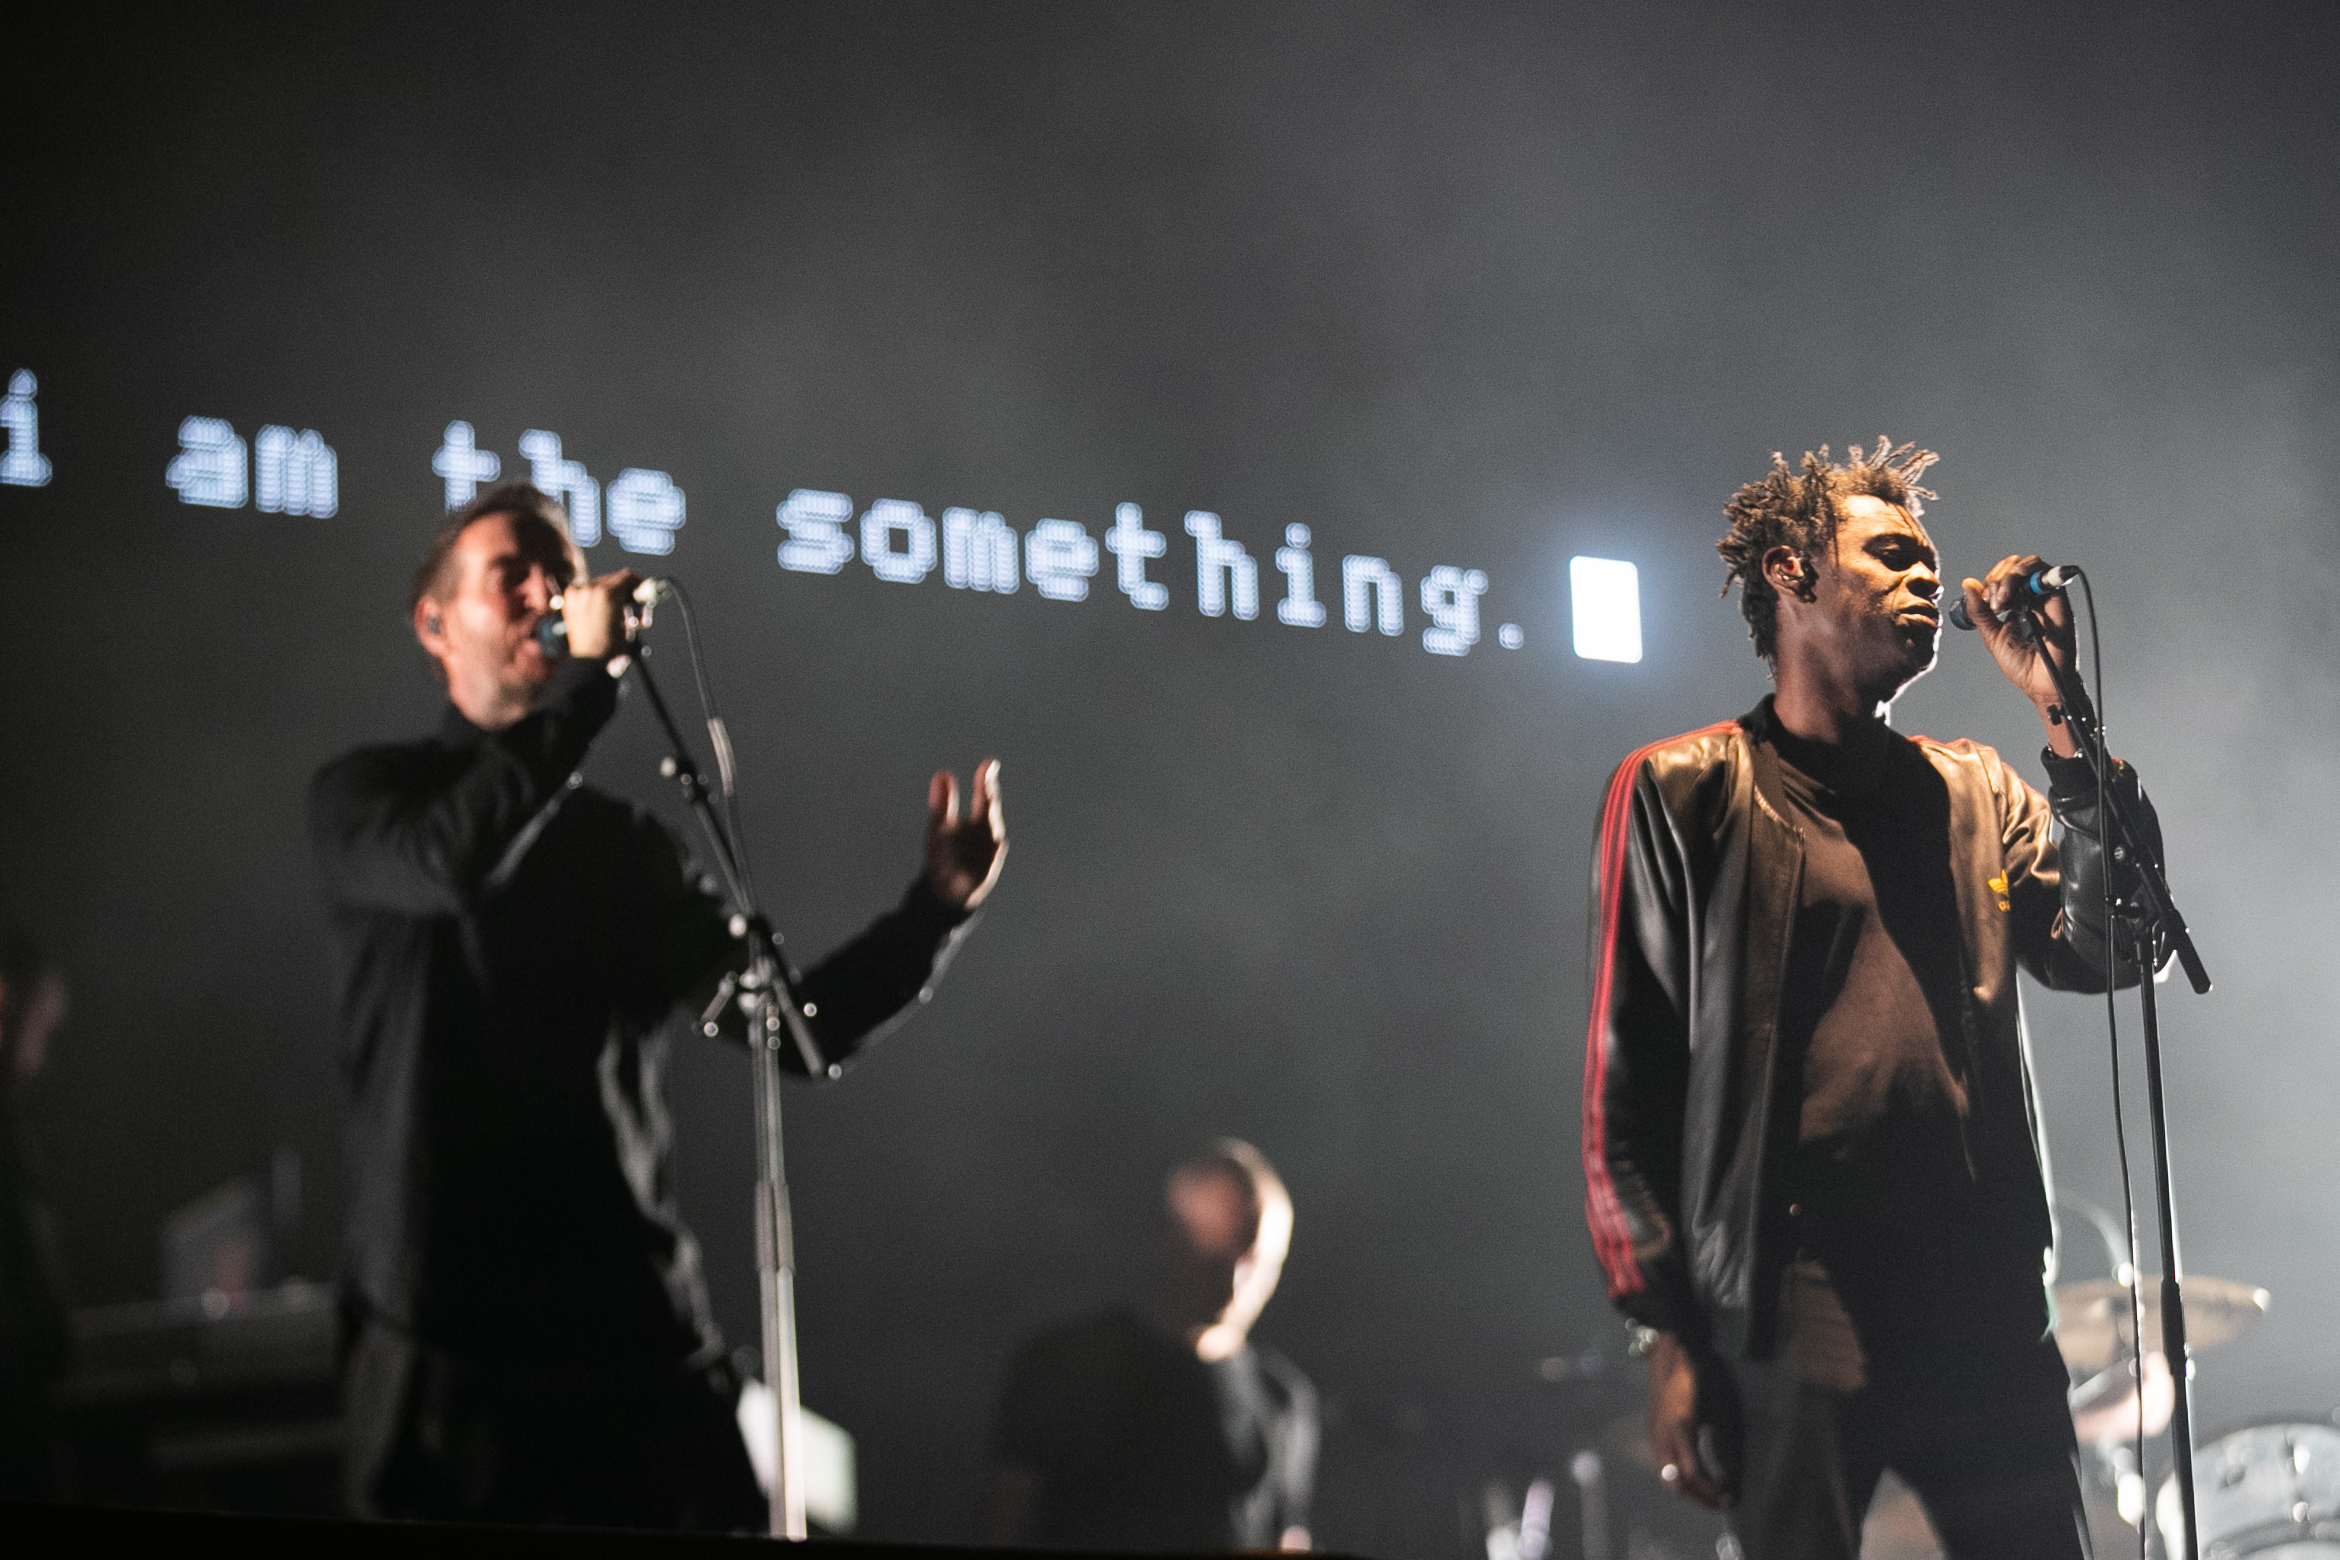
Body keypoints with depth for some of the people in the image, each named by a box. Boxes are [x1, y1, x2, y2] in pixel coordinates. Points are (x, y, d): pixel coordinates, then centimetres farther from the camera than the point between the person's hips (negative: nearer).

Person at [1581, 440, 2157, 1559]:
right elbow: (1627, 1079, 1)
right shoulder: (1684, 792, 4)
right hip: (1791, 1331, -4)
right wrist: (1667, 1337, -5)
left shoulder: (1976, 794, 18)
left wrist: (2062, 714, 0)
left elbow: (2107, 950, 3)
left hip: (1990, 1327, 4)